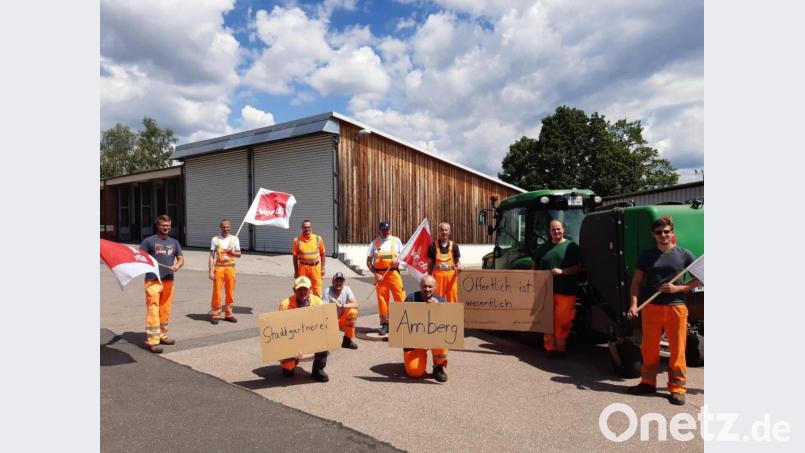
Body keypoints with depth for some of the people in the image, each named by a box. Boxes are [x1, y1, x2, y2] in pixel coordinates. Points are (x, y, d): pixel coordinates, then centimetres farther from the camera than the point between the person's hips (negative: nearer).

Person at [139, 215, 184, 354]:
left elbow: (181, 258, 15)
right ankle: (152, 341, -5)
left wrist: (177, 265, -6)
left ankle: (162, 335, 25)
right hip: (153, 281, -5)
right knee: (153, 310, -7)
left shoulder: (174, 242, 14)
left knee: (165, 310, 12)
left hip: (169, 281, 5)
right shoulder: (149, 241, 1)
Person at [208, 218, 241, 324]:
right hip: (218, 267, -2)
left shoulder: (234, 238, 8)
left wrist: (232, 252, -11)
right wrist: (211, 271, -7)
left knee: (230, 292, 5)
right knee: (217, 291, -3)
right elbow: (211, 256, 0)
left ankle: (228, 314, 16)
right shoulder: (215, 239, 2)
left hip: (230, 267, 2)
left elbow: (239, 254, 11)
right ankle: (215, 314, 8)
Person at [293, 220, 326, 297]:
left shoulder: (318, 239, 0)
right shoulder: (297, 240, -2)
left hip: (315, 267, 0)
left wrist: (322, 268, 4)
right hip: (303, 267, 0)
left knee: (317, 290, 5)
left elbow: (322, 254, 7)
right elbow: (295, 256, 3)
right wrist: (296, 271, 4)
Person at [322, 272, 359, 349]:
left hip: (343, 319, 2)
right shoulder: (327, 292, -16)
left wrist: (341, 306, -33)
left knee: (353, 312, -26)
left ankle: (347, 340, -8)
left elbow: (355, 304, -20)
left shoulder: (347, 289, -9)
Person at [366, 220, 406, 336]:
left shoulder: (396, 241, 9)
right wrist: (375, 274, -8)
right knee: (382, 298, 3)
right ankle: (384, 324, 12)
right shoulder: (374, 243, 6)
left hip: (394, 273, 0)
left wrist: (398, 261, -10)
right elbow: (368, 261, 4)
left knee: (400, 298, -5)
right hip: (380, 274, 0)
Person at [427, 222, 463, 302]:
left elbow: (457, 261, 11)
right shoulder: (433, 246, 1)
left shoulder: (454, 245, 6)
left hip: (451, 275, 1)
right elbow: (430, 264, 5)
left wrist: (459, 266, -12)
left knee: (452, 297, 4)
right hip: (438, 274, -1)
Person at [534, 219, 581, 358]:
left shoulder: (572, 247, 2)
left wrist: (562, 271, -17)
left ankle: (560, 348, 15)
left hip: (566, 292, -3)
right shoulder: (543, 248, 14)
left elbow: (579, 267, -4)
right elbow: (536, 268, 22)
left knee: (563, 322, 1)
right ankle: (549, 348, 14)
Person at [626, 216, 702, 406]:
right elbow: (637, 281, 7)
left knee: (677, 349, 2)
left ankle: (677, 387, 14)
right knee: (649, 348, 9)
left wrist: (679, 288, -9)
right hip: (651, 307, 2)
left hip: (676, 307, -2)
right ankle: (648, 382, 23)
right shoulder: (647, 255, 7)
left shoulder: (684, 254, 3)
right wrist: (634, 303, -6)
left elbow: (700, 279, 5)